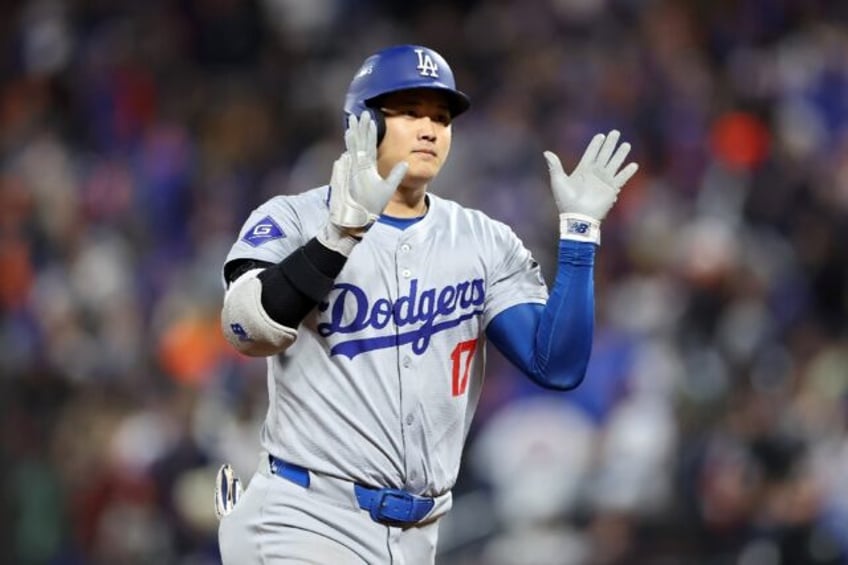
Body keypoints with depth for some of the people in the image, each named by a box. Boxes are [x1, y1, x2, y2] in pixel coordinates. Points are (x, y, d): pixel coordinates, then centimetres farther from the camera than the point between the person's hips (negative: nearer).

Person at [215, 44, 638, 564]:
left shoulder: (487, 244, 8)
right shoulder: (293, 221, -2)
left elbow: (558, 366, -2)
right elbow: (249, 331, -21)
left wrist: (579, 230, -8)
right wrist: (344, 229, -30)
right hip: (305, 522, -4)